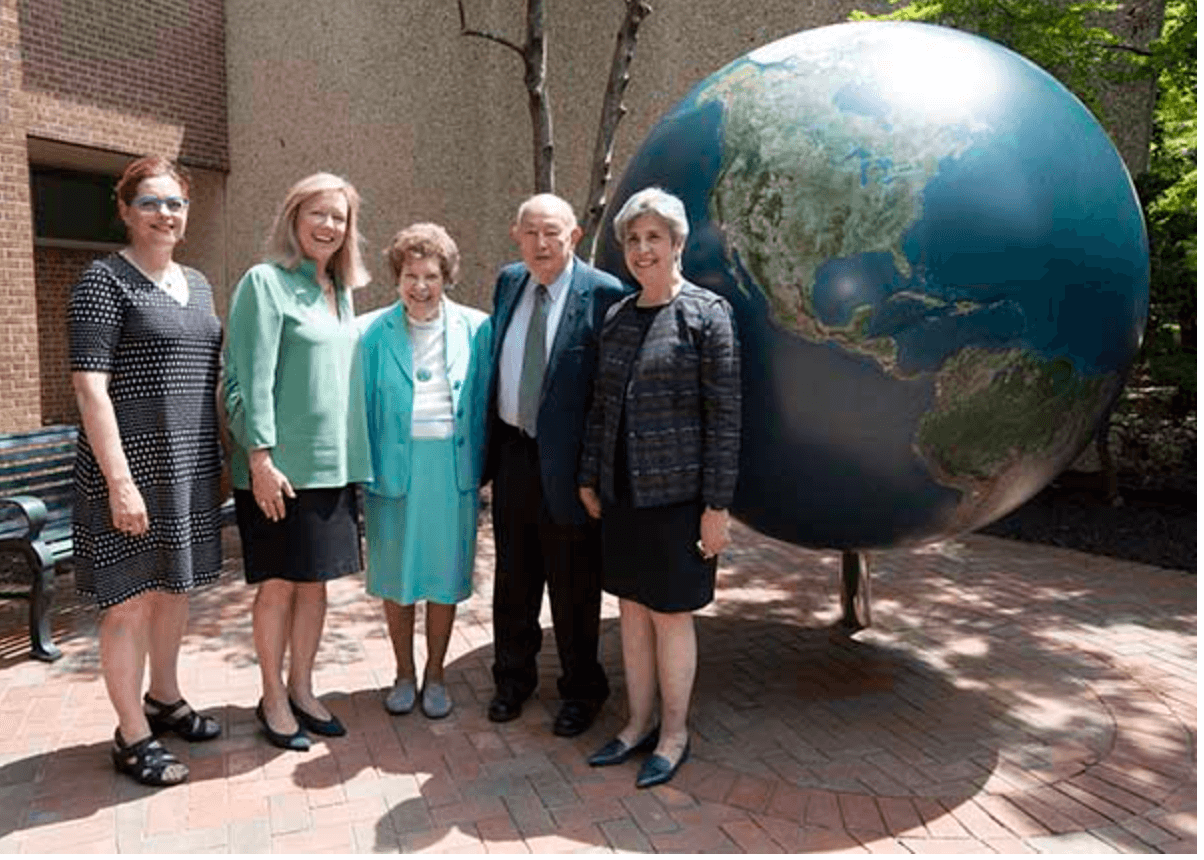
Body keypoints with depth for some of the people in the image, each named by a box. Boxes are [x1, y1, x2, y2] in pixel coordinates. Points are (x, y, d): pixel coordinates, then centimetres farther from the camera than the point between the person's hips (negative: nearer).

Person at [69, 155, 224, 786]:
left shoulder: (196, 283, 13)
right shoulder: (105, 280, -9)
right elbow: (89, 384, -15)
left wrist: (220, 456, 13)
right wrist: (120, 480, -20)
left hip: (190, 467, 7)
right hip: (133, 468, -7)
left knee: (175, 587, 18)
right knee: (131, 602, 3)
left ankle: (164, 699, 36)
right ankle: (131, 736, 18)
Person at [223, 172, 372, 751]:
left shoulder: (341, 291, 13)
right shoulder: (265, 282, -7)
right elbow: (250, 378, -13)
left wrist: (354, 457, 14)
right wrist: (260, 458, -18)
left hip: (333, 464, 6)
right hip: (280, 468, -6)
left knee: (315, 581, 12)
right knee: (279, 585, 5)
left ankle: (301, 689, 27)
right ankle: (273, 699, 21)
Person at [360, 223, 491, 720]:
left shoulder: (475, 329, 0)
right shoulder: (376, 333, 0)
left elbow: (482, 404, 4)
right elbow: (364, 406, 4)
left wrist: (480, 468, 1)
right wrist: (364, 472, 0)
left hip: (452, 469, 0)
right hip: (394, 469, 1)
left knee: (445, 576, 10)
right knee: (396, 578, 11)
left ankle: (434, 676, 28)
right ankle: (404, 675, 31)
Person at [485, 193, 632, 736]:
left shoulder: (603, 294, -13)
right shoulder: (509, 282, 7)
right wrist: (489, 445, 12)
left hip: (566, 462, -5)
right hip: (512, 452, 6)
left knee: (574, 586, 10)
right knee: (513, 578, 19)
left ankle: (581, 691, 31)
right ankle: (512, 678, 40)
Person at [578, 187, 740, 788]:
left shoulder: (706, 314, -8)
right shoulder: (617, 316, 9)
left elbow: (724, 414, -11)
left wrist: (717, 504, -13)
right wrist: (589, 477, 13)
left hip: (677, 492, -5)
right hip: (621, 491, 6)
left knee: (670, 613, 5)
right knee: (632, 608, 14)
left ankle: (674, 735, 24)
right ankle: (638, 725, 30)